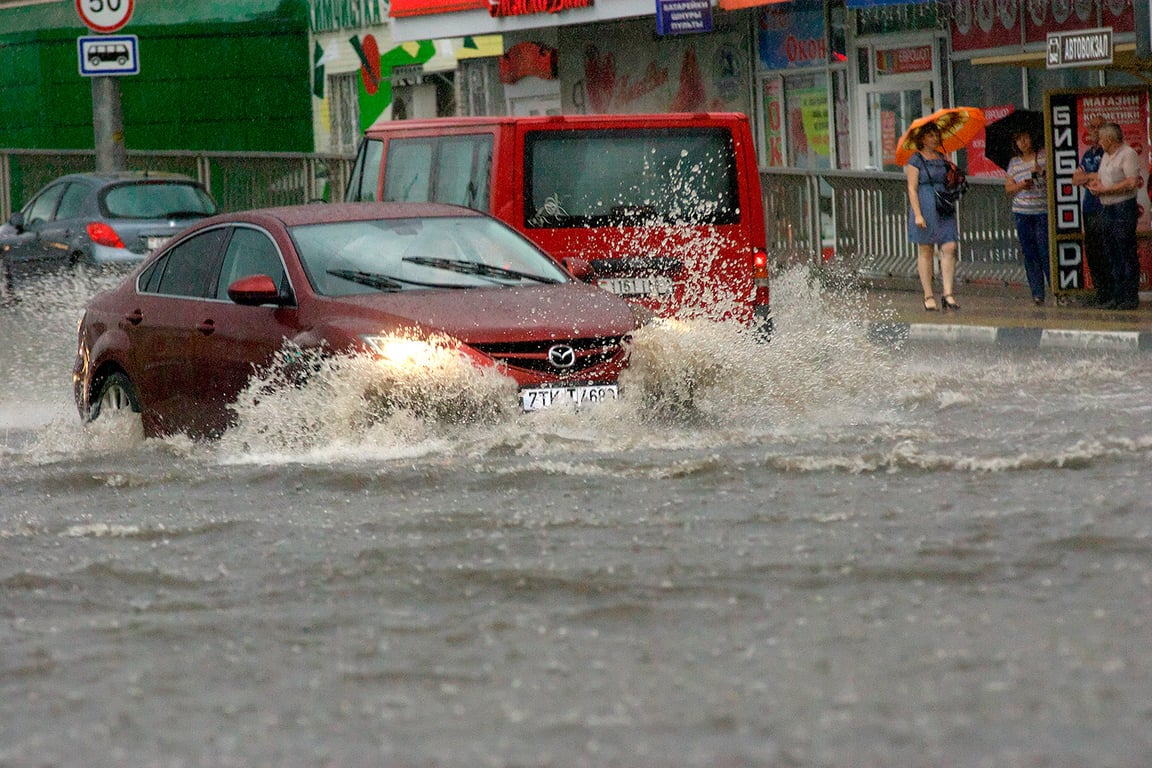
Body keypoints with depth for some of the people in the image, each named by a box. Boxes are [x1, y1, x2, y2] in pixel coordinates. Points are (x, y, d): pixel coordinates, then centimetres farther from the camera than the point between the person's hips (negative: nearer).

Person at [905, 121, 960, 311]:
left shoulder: (943, 158, 14)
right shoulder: (916, 160, -3)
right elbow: (912, 189, -8)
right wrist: (918, 214, -16)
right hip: (925, 208, -5)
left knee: (949, 248, -7)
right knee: (925, 252, 1)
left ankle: (947, 294, -6)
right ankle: (928, 296, 8)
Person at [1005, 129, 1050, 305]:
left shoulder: (1044, 157, 4)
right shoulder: (1014, 163, 13)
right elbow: (1008, 188, 11)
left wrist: (1042, 172, -18)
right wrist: (1021, 185, -8)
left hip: (1043, 211, -3)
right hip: (1022, 213, 3)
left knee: (1045, 251, -11)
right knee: (1029, 254, 1)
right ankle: (1037, 293, 5)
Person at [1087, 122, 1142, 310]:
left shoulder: (1128, 154, -10)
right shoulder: (1106, 156, 18)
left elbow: (1132, 182, -20)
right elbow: (1098, 177, 26)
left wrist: (1105, 190, -17)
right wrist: (1094, 185, 1)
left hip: (1124, 208, -9)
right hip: (1106, 209, 9)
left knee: (1127, 254, -7)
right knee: (1112, 255, 9)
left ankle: (1131, 297, -5)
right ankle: (1117, 296, 12)